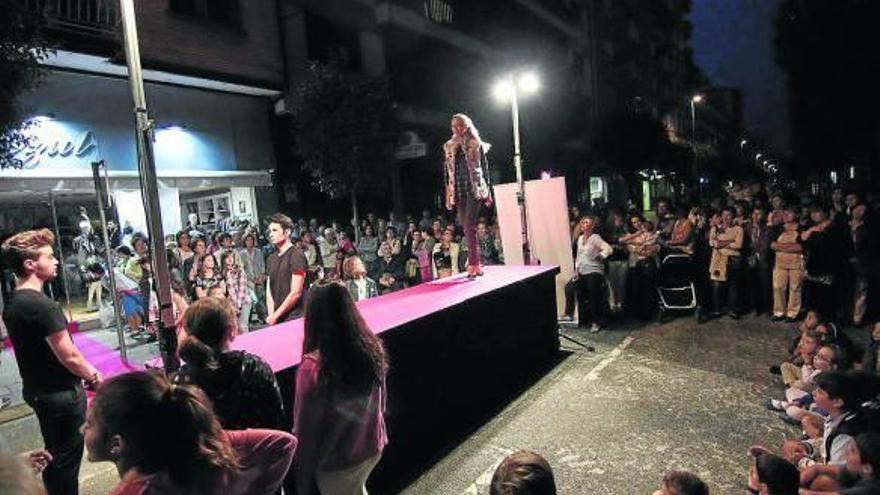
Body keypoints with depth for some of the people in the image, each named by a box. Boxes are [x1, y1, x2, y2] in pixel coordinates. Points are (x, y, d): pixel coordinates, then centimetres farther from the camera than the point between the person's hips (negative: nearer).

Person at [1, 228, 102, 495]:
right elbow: (69, 356, -23)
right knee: (67, 458, 7)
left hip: (36, 389, 9)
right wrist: (93, 376, -5)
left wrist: (86, 371, 10)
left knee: (54, 454, 24)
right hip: (61, 393, -9)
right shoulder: (42, 305, -25)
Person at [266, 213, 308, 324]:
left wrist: (276, 315, -9)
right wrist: (271, 314, -2)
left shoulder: (296, 255, -8)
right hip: (276, 318, 6)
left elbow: (296, 293, -13)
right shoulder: (271, 258, 14)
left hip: (294, 318, -6)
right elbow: (269, 291, 11)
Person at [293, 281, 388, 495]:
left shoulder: (313, 368, -29)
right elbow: (381, 402, 1)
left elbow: (305, 430, -19)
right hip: (373, 447, 4)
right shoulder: (372, 348, -13)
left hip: (337, 462, -4)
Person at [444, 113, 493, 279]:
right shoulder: (449, 146, 12)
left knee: (469, 226, -15)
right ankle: (476, 264, 14)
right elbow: (446, 170, 13)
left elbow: (484, 166, 5)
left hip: (474, 188, -4)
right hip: (458, 190, 4)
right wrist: (448, 193, 8)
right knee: (466, 227, 5)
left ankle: (473, 265, -15)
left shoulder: (475, 143, 3)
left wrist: (487, 190, 3)